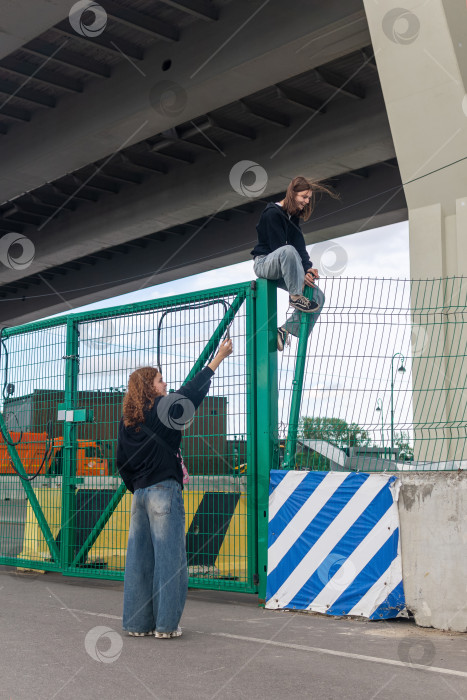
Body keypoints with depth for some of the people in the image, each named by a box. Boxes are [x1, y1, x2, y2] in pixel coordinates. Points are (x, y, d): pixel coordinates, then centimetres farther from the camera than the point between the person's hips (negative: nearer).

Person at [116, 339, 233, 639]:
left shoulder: (128, 421, 11)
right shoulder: (162, 409, -7)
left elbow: (122, 463, 14)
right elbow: (193, 391, 1)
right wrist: (219, 357, 9)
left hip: (140, 493, 7)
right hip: (164, 491, -7)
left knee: (139, 557, 9)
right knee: (168, 557, -2)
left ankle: (137, 622, 14)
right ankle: (166, 624, 0)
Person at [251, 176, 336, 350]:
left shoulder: (293, 217, 13)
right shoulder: (272, 214, -13)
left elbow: (300, 246, 7)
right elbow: (278, 248, -19)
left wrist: (308, 268, -10)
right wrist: (300, 275, -23)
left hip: (281, 272, 8)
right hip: (264, 263, -8)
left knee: (318, 296, -6)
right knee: (288, 251, -42)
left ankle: (285, 330, -4)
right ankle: (295, 297, -33)